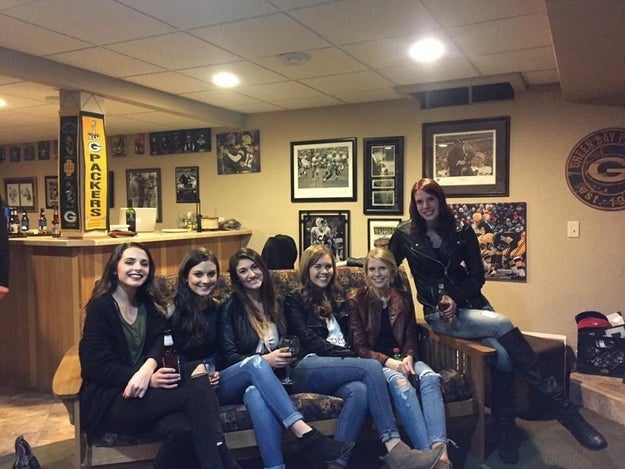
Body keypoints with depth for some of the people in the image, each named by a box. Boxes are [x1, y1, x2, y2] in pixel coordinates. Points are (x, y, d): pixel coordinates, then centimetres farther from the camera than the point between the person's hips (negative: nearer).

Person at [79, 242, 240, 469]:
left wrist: (148, 368, -26)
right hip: (109, 398, -5)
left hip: (145, 389, 5)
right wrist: (149, 380, -26)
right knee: (196, 392, -27)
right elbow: (98, 366, -12)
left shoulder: (149, 305, 15)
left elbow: (160, 342, -2)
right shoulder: (100, 307, -4)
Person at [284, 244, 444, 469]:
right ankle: (394, 449, -39)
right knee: (371, 367, -31)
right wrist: (349, 356, -14)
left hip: (339, 365, 5)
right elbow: (310, 341, -4)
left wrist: (351, 356, -3)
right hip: (308, 369, -5)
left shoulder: (336, 300, 29)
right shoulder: (295, 300, 10)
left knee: (360, 390, -35)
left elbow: (349, 338, 22)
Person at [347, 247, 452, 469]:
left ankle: (440, 448, -43)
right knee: (400, 383, -36)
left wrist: (408, 357, -12)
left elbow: (411, 337, 11)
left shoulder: (404, 298, 13)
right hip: (374, 362, -3)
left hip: (402, 358, 4)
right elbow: (359, 347, -5)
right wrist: (388, 361, -21)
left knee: (430, 377, -31)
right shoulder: (356, 300, 1)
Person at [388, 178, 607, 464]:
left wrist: (456, 298, -9)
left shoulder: (462, 231, 3)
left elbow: (478, 275, 3)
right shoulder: (405, 235, -1)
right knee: (503, 325, -29)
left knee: (503, 354, -25)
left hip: (471, 304, 3)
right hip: (438, 314, -3)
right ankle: (563, 408, -25)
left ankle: (506, 432, -5)